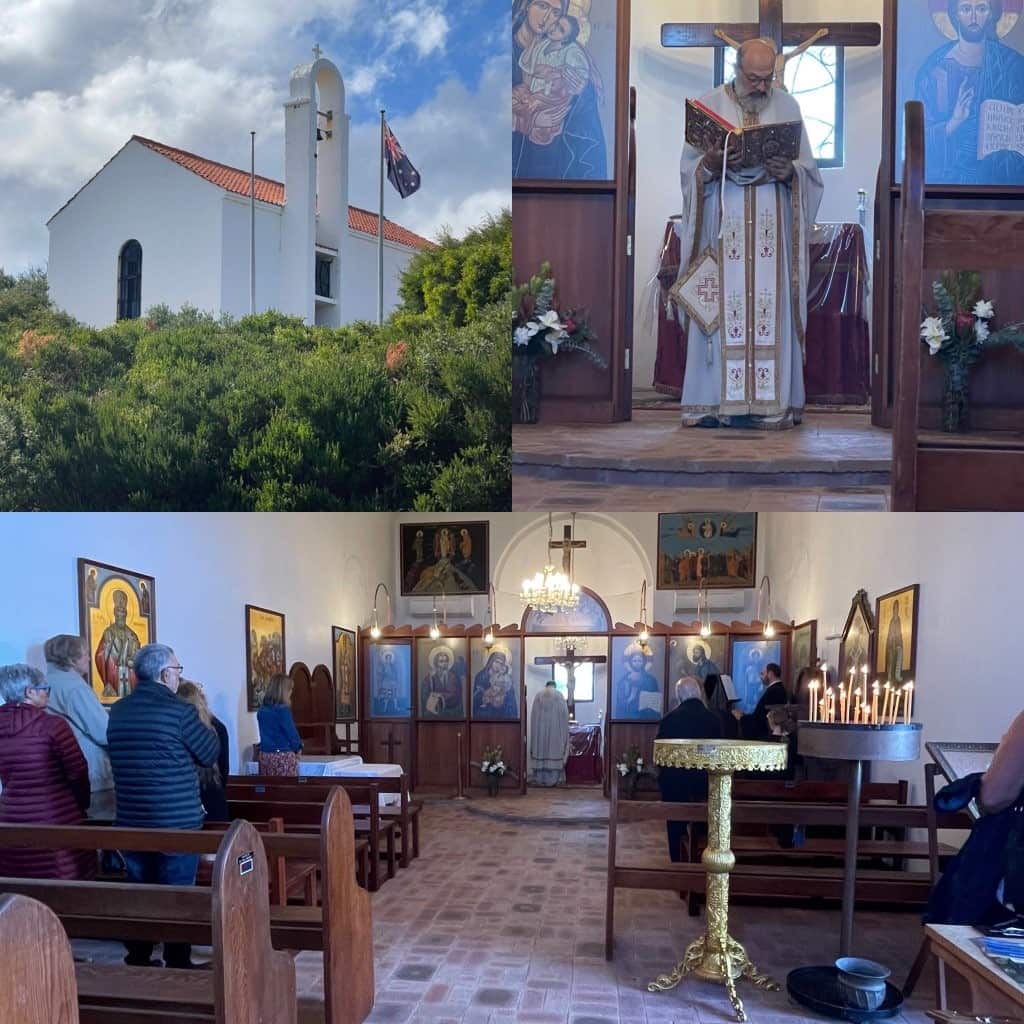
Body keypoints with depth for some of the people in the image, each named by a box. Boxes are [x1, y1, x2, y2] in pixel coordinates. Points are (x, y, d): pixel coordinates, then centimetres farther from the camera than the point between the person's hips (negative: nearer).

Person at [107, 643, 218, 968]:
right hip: (176, 822, -6)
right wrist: (204, 728, 13)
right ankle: (178, 966, 10)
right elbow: (209, 754, -4)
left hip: (131, 822, 6)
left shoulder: (118, 711, 5)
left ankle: (137, 963, 23)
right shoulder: (179, 710, -15)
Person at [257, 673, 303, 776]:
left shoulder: (262, 710, 5)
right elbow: (291, 732, -8)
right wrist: (298, 748, 10)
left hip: (264, 755, 7)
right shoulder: (283, 709, -14)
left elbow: (266, 733, 11)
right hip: (283, 756, -7)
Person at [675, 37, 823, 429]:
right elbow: (688, 166, 4)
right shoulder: (709, 104, 6)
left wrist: (789, 172, -12)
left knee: (770, 306, -3)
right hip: (723, 223, -1)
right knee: (722, 305, -5)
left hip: (771, 225, 1)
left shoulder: (787, 106, 10)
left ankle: (772, 402, 0)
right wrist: (713, 163, -17)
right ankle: (715, 402, -1)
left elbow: (809, 168, 9)